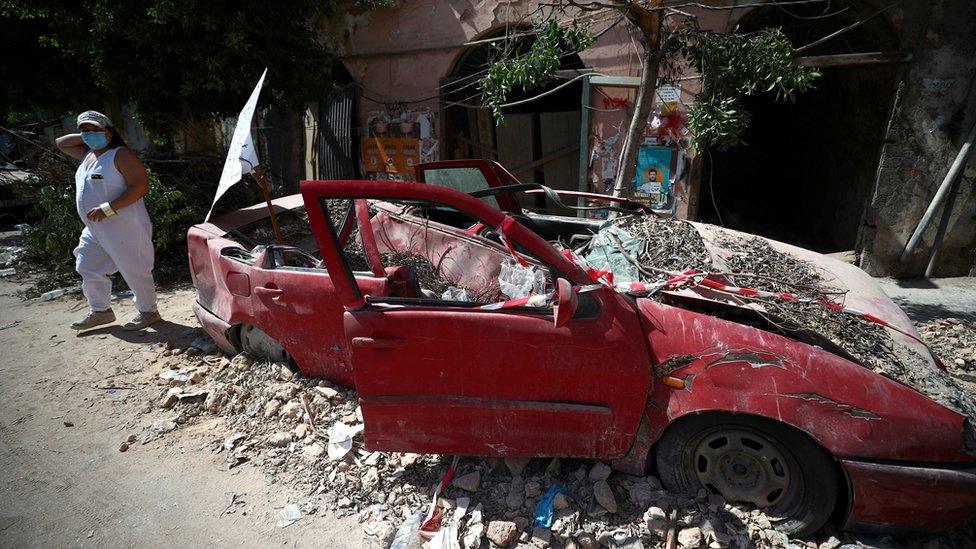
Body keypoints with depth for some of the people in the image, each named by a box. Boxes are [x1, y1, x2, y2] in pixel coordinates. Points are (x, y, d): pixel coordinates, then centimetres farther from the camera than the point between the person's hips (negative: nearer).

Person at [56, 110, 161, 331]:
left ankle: (148, 311, 11)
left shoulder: (120, 155, -12)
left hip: (124, 227, -10)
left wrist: (107, 208, -25)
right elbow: (61, 143, 30)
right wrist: (85, 137, 11)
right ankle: (100, 311, 26)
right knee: (88, 267, 14)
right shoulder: (88, 154, 14)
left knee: (134, 270, -2)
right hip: (94, 229, 10)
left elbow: (141, 185, -22)